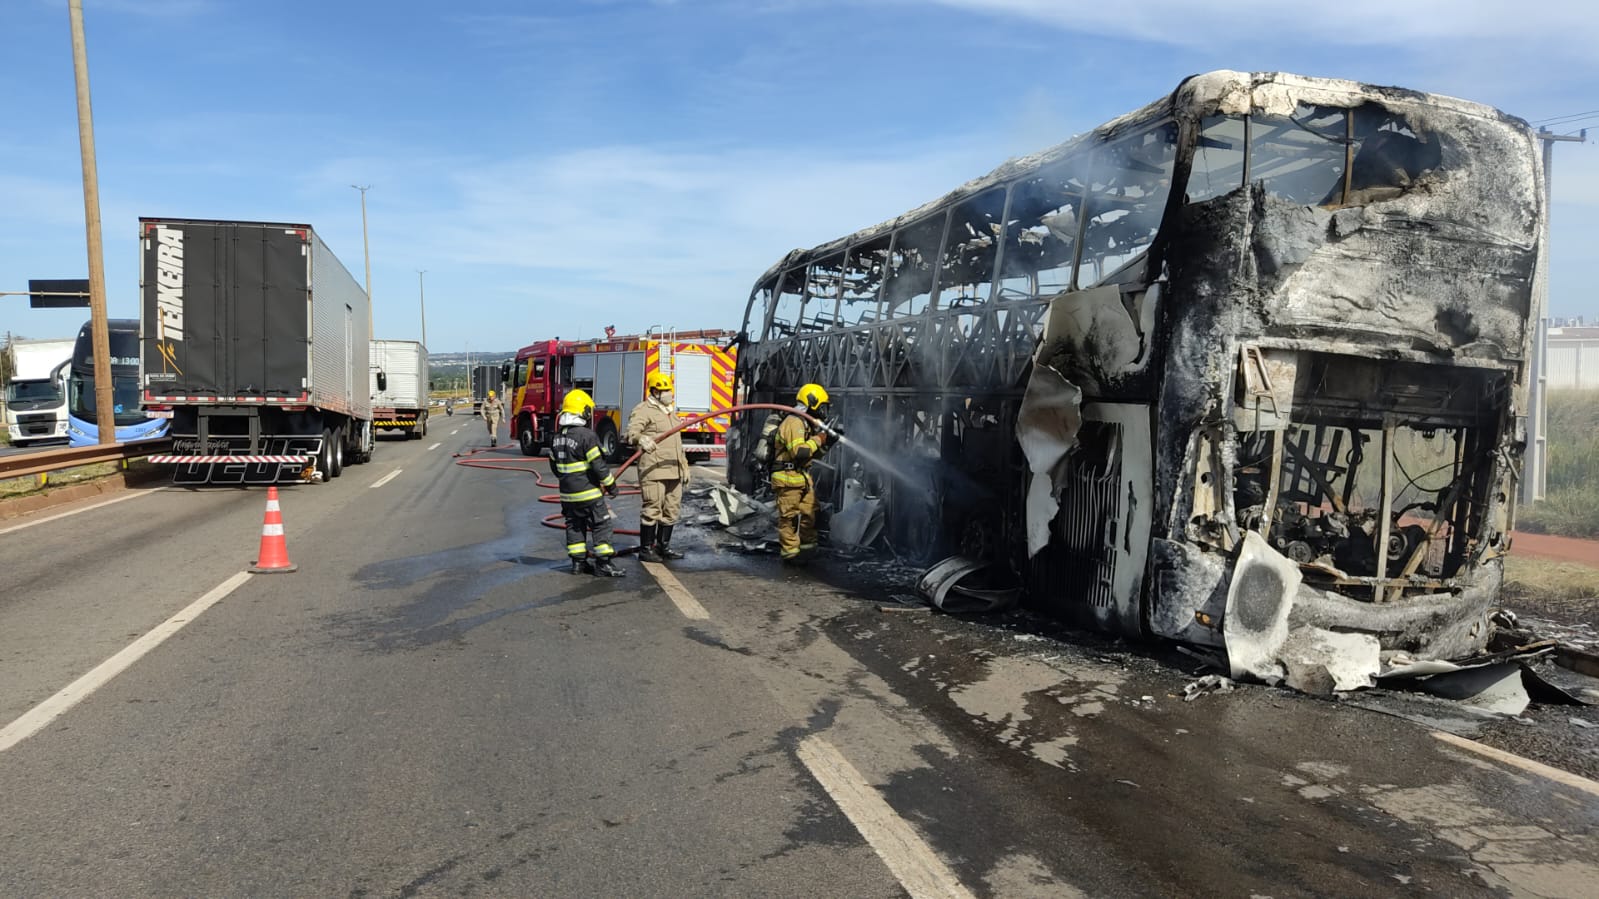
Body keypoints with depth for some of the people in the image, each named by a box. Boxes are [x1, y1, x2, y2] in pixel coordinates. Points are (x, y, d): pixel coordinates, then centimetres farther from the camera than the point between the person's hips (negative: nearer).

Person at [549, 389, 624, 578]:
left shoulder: (557, 437, 7)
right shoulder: (587, 436, -17)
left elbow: (554, 465, 16)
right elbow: (598, 465, -18)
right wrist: (611, 484, -6)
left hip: (567, 493, 7)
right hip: (588, 492, -7)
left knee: (574, 526, 15)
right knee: (601, 525, 1)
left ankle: (578, 561, 18)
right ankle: (603, 563, 0)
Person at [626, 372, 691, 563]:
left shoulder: (671, 412, 23)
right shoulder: (643, 410, -5)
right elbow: (632, 432, -22)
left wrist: (684, 467, 24)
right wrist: (641, 439, -44)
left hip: (673, 471, 9)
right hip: (653, 470, -9)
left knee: (671, 509, 12)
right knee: (653, 509, -8)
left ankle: (663, 546, 23)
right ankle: (645, 550, 1)